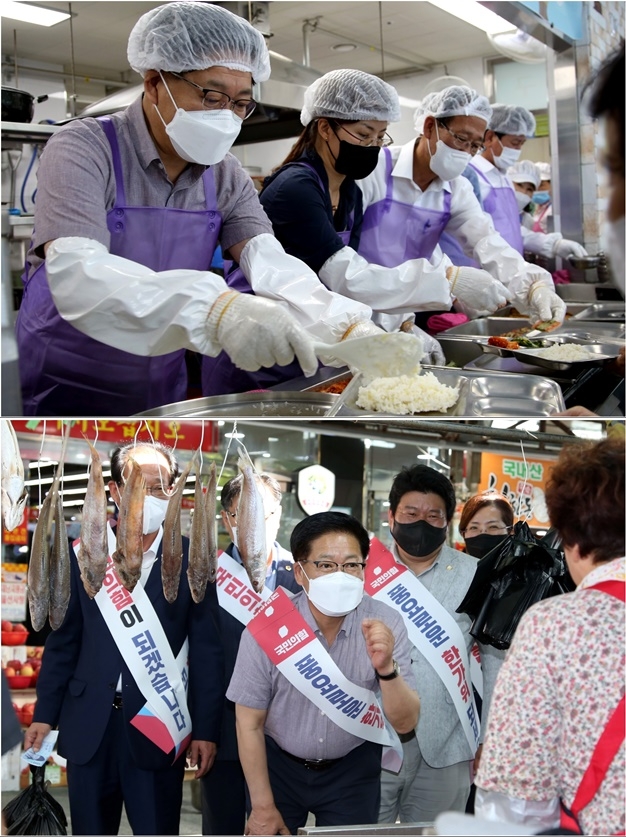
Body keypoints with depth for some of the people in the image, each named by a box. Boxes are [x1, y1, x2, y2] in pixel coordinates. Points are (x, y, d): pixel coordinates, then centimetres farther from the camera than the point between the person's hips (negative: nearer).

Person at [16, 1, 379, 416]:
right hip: (60, 394, -5)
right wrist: (214, 309, -49)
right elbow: (74, 274, -33)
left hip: (164, 396, 5)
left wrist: (351, 329, -35)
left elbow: (270, 264, -14)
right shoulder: (83, 150, -18)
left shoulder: (227, 177, -1)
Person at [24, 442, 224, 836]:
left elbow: (207, 650, -2)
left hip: (159, 725, -2)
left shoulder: (191, 559, -4)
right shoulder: (84, 552, 2)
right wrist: (46, 714, 6)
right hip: (89, 724, 2)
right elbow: (64, 640, 8)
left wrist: (206, 729, -3)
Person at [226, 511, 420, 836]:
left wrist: (386, 667, -36)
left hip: (353, 768, 1)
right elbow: (249, 724, -10)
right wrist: (263, 806, -5)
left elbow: (405, 723, -18)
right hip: (278, 764, -1)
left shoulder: (385, 624, -19)